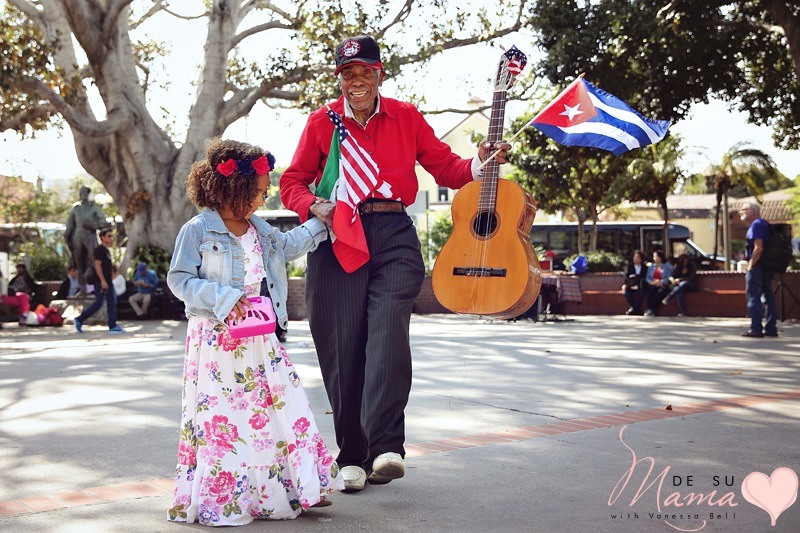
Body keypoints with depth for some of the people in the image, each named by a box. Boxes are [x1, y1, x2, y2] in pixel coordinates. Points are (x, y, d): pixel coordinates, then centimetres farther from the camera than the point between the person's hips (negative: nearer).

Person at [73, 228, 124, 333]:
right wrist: (103, 281, -24)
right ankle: (79, 320, 3)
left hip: (107, 282, 10)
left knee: (112, 303, 4)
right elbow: (97, 265, -19)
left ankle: (112, 326, 4)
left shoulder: (107, 250, 18)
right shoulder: (99, 250, -11)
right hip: (101, 282, -10)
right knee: (98, 303, -7)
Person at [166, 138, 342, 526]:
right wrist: (223, 299, -20)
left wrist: (319, 223, 28)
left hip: (259, 338, 7)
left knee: (281, 404, 4)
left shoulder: (259, 230, 13)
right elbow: (179, 280, -11)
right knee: (220, 415, -2)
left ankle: (298, 486, 13)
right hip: (216, 339, -6)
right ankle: (219, 500, 7)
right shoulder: (197, 230, -9)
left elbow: (287, 246, 33)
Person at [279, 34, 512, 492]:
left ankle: (386, 449, -21)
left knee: (388, 331, -20)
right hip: (339, 238, 1)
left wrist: (480, 164, -8)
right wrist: (314, 206, -9)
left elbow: (446, 167, 13)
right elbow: (293, 182, 12)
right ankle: (353, 457, 8)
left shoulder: (406, 116, 11)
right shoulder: (323, 122, 9)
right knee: (342, 347, -2)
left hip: (394, 234, 0)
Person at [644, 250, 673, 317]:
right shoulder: (651, 266, 19)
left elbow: (669, 278, -5)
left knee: (660, 292, -36)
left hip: (663, 285, -3)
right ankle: (649, 308, -36)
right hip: (653, 285, 3)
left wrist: (660, 282, -19)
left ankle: (651, 310, -33)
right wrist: (651, 282, -10)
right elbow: (647, 278, 12)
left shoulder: (667, 266, 7)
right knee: (650, 290, -33)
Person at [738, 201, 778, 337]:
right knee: (768, 297, 10)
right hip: (767, 267, 10)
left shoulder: (756, 224, -12)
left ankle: (756, 329, -9)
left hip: (757, 266, -10)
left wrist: (751, 265, -17)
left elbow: (758, 248, -21)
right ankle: (771, 328, 13)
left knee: (753, 296, -7)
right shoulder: (764, 224, 18)